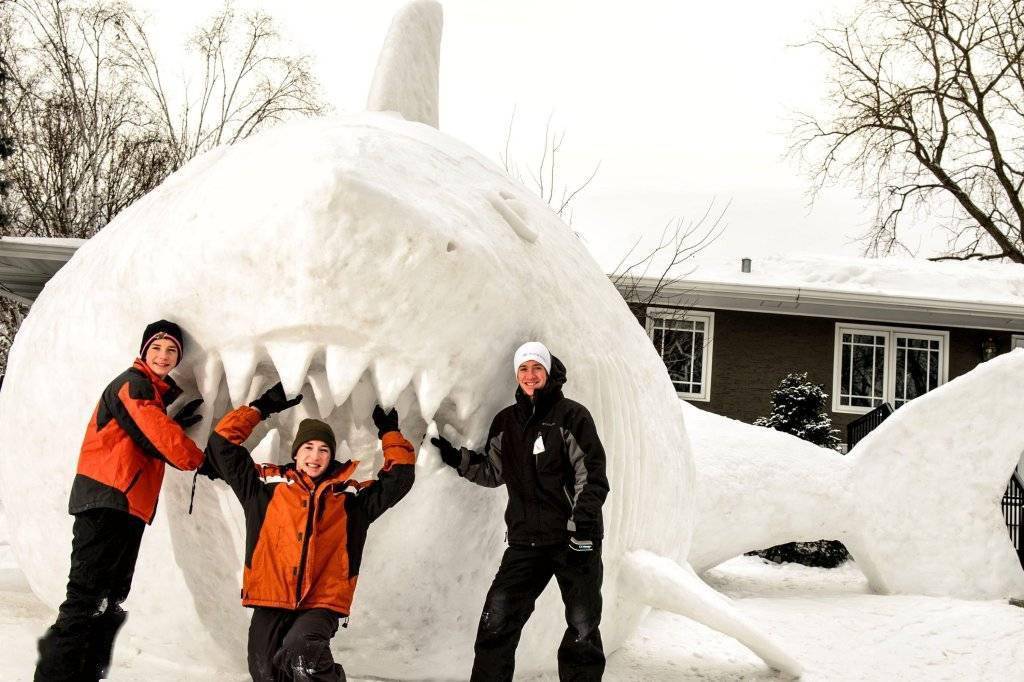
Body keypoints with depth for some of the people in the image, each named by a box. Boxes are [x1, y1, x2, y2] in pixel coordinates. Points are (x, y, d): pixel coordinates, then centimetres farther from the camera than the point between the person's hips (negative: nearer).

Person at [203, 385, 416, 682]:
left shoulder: (350, 496, 11)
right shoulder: (268, 484, 11)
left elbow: (399, 476, 13)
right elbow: (223, 445, 12)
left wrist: (390, 433, 18)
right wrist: (260, 408, 15)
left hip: (322, 605, -2)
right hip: (270, 604, 2)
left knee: (301, 650, -31)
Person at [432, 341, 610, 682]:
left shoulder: (571, 415, -4)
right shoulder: (506, 422, 11)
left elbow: (592, 475, -8)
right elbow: (494, 472, 21)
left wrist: (582, 526, -15)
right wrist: (459, 459, 5)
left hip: (574, 539, -4)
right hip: (526, 540, 4)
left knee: (582, 630, 0)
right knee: (496, 622, -3)